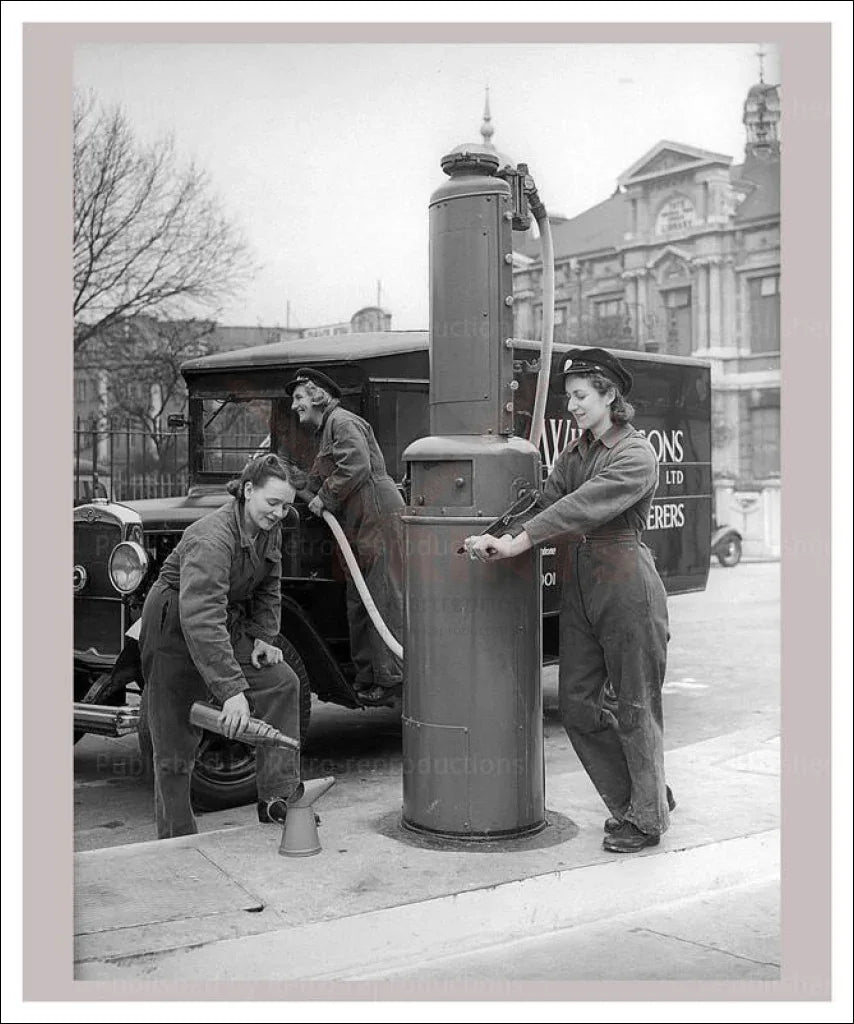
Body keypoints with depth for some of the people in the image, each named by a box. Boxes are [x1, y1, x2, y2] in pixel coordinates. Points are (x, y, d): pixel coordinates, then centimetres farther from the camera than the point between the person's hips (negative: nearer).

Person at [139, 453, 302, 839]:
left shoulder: (269, 533, -4)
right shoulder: (211, 538, -31)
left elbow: (268, 589, 13)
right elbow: (200, 618, -40)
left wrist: (263, 638, -4)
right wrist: (232, 690, -44)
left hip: (225, 624, 8)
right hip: (174, 628, -7)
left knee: (281, 682, -11)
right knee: (175, 744, 0)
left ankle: (276, 797, -7)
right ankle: (176, 841, 14)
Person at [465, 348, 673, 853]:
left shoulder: (637, 455, -10)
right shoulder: (575, 453, 14)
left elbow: (582, 507, -22)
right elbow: (548, 504, 2)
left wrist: (518, 542, -28)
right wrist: (502, 540, -15)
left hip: (627, 583, -8)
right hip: (580, 584, 8)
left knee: (635, 704, 1)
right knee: (577, 701, 8)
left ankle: (648, 818, 17)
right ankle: (642, 798, 25)